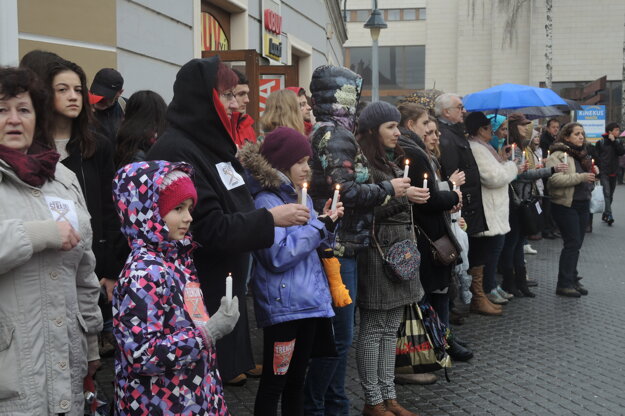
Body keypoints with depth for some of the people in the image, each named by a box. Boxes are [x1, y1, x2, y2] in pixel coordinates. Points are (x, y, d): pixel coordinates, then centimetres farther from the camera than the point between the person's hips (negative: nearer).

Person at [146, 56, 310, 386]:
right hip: (193, 296, -9)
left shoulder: (209, 144, 10)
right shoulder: (175, 152, -19)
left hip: (221, 288, 9)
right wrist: (270, 219, -19)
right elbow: (209, 229, -23)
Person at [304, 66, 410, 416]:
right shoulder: (338, 135, -15)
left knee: (340, 332, 16)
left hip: (338, 245, 10)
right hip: (339, 246, -10)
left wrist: (388, 190, 16)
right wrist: (388, 188, -11)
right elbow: (345, 191, -23)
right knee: (338, 334, -2)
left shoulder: (325, 133, 16)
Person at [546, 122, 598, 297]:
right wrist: (581, 177, -25)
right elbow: (555, 179, -26)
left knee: (576, 244, 11)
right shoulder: (558, 155, -12)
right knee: (572, 244, -9)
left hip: (583, 204, 8)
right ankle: (564, 284, -1)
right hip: (566, 205, -8)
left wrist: (592, 172, 3)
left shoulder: (581, 154, 16)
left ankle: (572, 280, 20)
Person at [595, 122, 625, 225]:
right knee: (606, 193, -14)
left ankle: (605, 215, 20)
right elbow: (596, 158, -1)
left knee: (610, 195, 10)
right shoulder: (600, 142, -3)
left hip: (613, 173, 5)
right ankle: (609, 215, -20)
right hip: (603, 173, -4)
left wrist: (614, 141, -11)